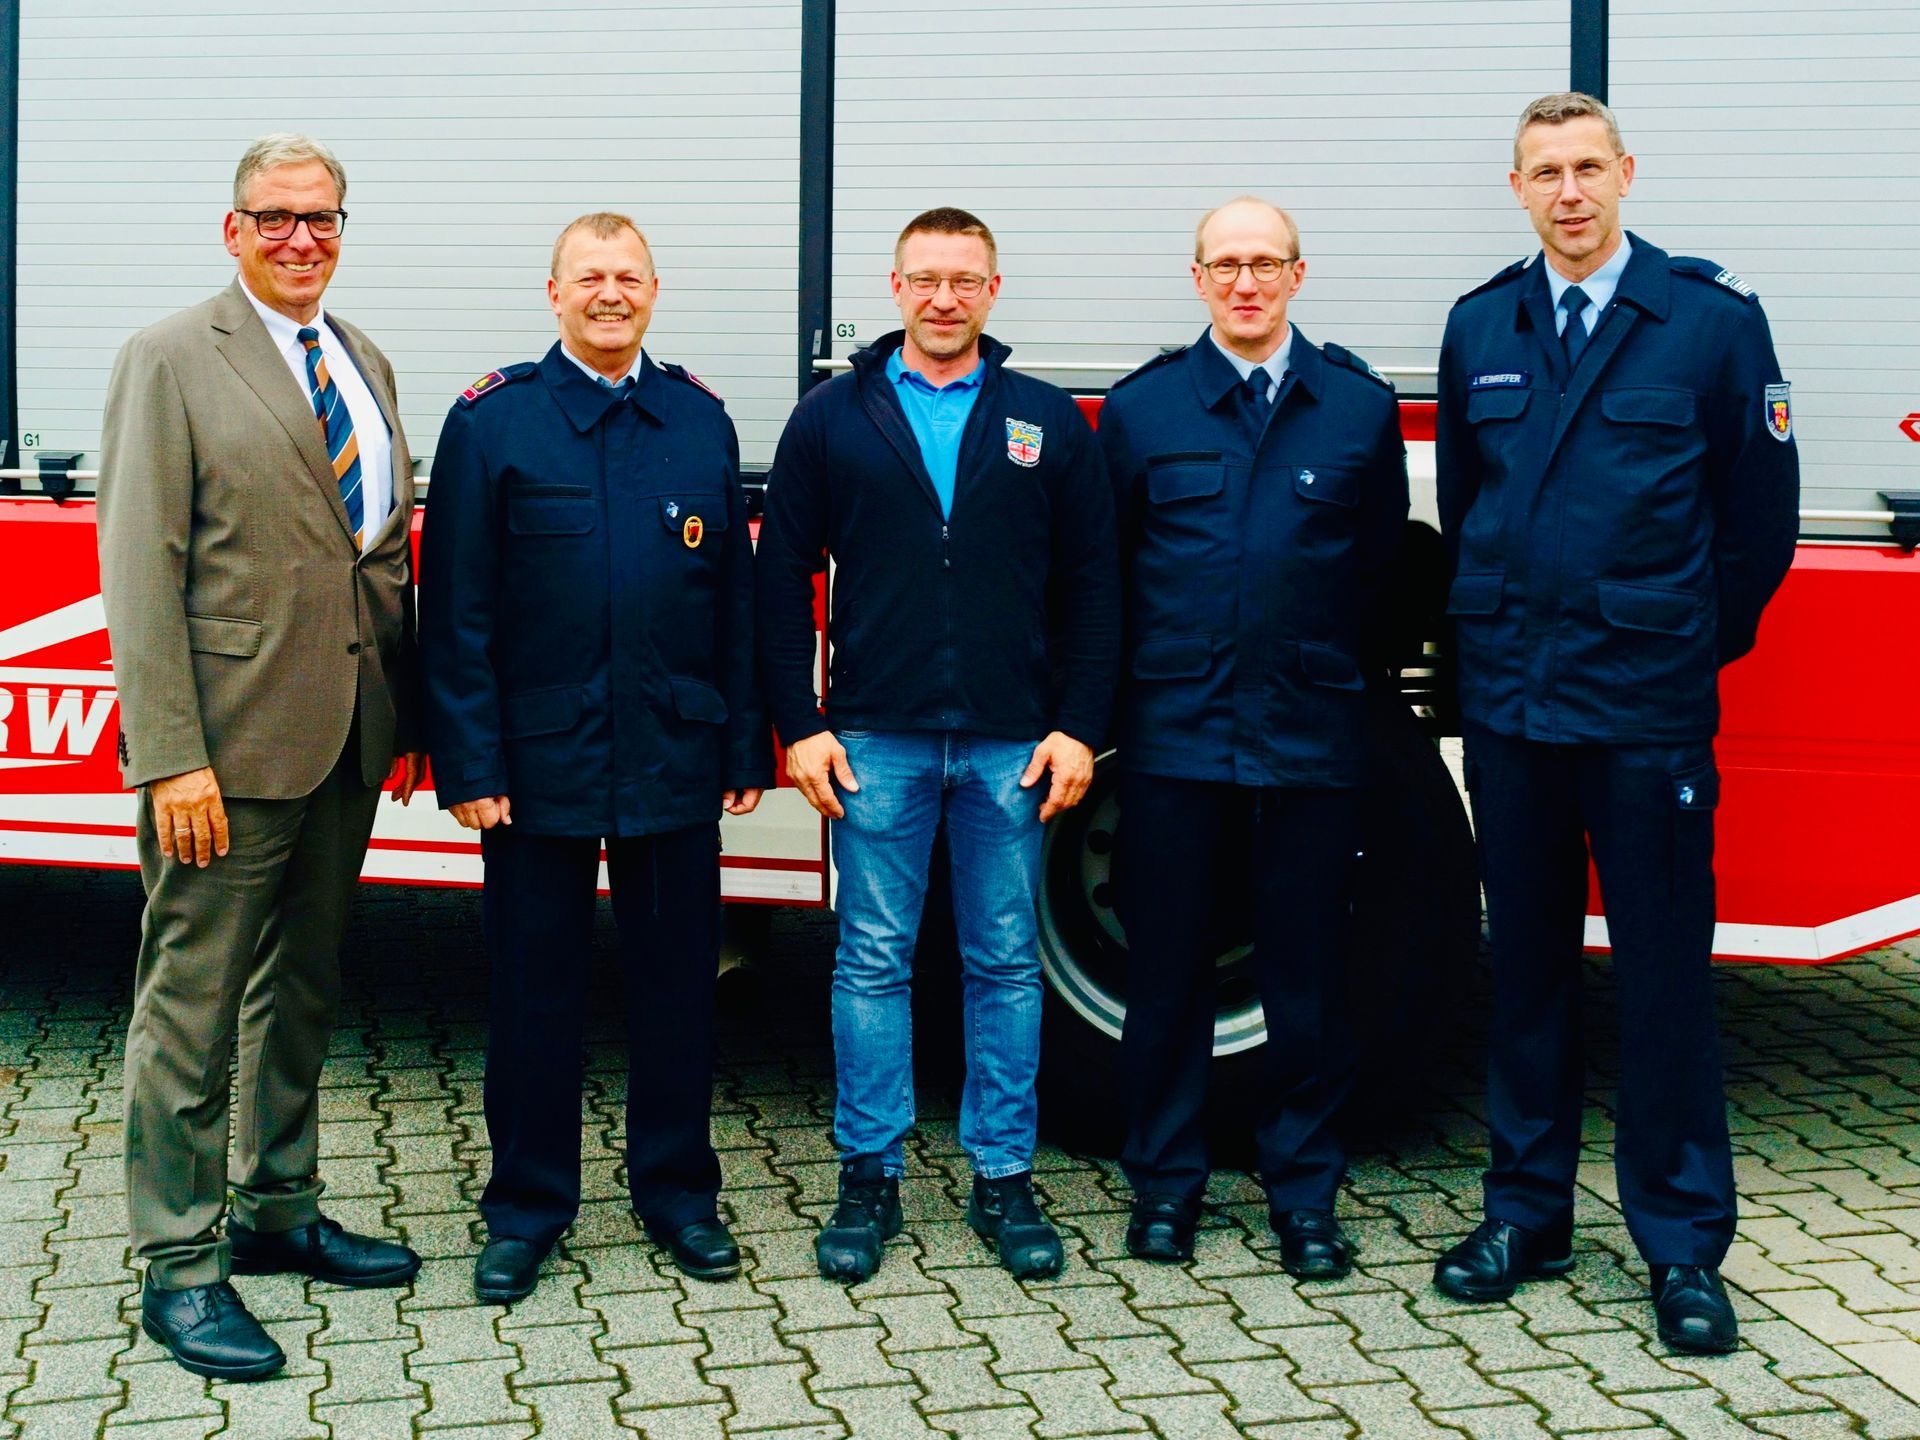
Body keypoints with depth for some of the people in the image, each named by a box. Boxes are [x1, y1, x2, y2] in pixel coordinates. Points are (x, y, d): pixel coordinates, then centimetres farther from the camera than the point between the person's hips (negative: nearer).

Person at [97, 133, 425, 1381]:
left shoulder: (365, 364, 13)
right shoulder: (172, 361, -7)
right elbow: (141, 573, -12)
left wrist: (406, 714, 11)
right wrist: (172, 759, -18)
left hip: (347, 741, 7)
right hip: (231, 742, -7)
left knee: (303, 993, 17)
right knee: (193, 1005, 2)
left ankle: (277, 1213, 33)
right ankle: (178, 1266, 14)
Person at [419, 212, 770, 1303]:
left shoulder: (702, 421, 8)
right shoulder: (492, 420, 0)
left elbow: (737, 597, 8)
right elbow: (458, 611, -3)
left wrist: (747, 749, 4)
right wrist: (469, 763, -9)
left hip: (676, 757, 2)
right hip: (539, 761, -2)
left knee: (677, 981, 10)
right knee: (536, 988, 8)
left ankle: (678, 1192, 26)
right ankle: (527, 1207, 23)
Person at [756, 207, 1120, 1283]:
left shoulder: (1051, 424, 7)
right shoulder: (833, 419, 6)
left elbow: (1092, 588, 6)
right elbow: (784, 582, 5)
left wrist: (1080, 728, -2)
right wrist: (800, 726, -2)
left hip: (1014, 747, 1)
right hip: (876, 743, 0)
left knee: (1006, 964, 8)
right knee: (873, 962, 5)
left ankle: (1005, 1178, 19)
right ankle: (870, 1176, 17)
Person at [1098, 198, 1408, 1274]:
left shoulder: (1361, 407, 5)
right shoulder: (1141, 408, 5)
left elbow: (1383, 566, 10)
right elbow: (1103, 569, 8)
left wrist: (1333, 671, 8)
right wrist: (1115, 700, 7)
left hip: (1312, 741, 0)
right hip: (1175, 736, 0)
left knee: (1309, 978, 6)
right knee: (1167, 971, 7)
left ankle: (1305, 1195, 20)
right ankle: (1167, 1182, 22)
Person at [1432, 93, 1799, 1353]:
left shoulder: (1714, 318, -3)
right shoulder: (1479, 327, 8)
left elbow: (1761, 514, 2)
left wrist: (1688, 645, 7)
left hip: (1648, 709, -3)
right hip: (1511, 703, 4)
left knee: (1665, 974, 2)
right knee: (1527, 965, 12)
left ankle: (1683, 1246, 14)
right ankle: (1527, 1213, 24)